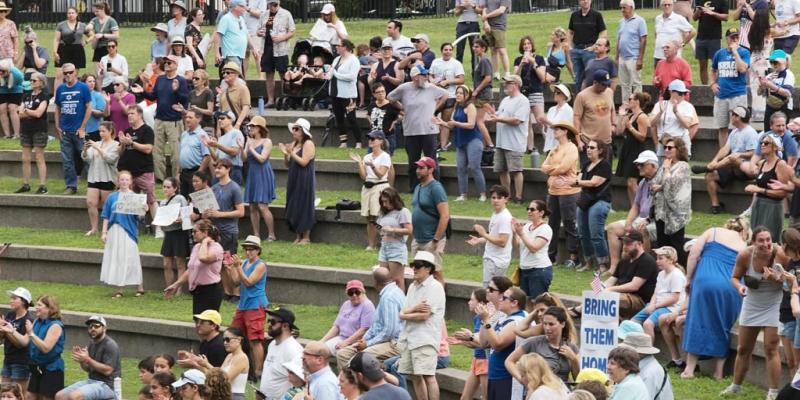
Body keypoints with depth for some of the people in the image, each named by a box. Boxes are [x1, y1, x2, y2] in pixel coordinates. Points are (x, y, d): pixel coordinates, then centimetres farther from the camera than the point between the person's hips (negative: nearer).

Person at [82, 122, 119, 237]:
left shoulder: (115, 145, 0)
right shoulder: (96, 144, 14)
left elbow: (110, 159, -15)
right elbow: (86, 158, 6)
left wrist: (98, 148, -21)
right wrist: (85, 149, -15)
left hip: (107, 179, -4)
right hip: (93, 177, 4)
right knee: (90, 203, -6)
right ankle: (94, 229, 1)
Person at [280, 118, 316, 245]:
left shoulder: (308, 144, -9)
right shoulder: (293, 144, 14)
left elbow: (303, 162, -17)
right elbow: (288, 164, 14)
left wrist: (291, 153, -20)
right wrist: (285, 154, -3)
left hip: (305, 181, -8)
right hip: (294, 180, 8)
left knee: (304, 207, -5)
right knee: (294, 208, 7)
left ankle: (306, 237, 0)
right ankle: (297, 236, 12)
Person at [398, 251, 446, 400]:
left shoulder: (435, 287, -8)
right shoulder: (413, 287, 16)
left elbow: (424, 315, -16)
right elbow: (402, 313, 8)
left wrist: (406, 315, 0)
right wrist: (414, 309, -13)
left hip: (426, 339, -8)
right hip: (409, 337, 8)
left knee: (428, 376, -14)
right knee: (414, 376, 11)